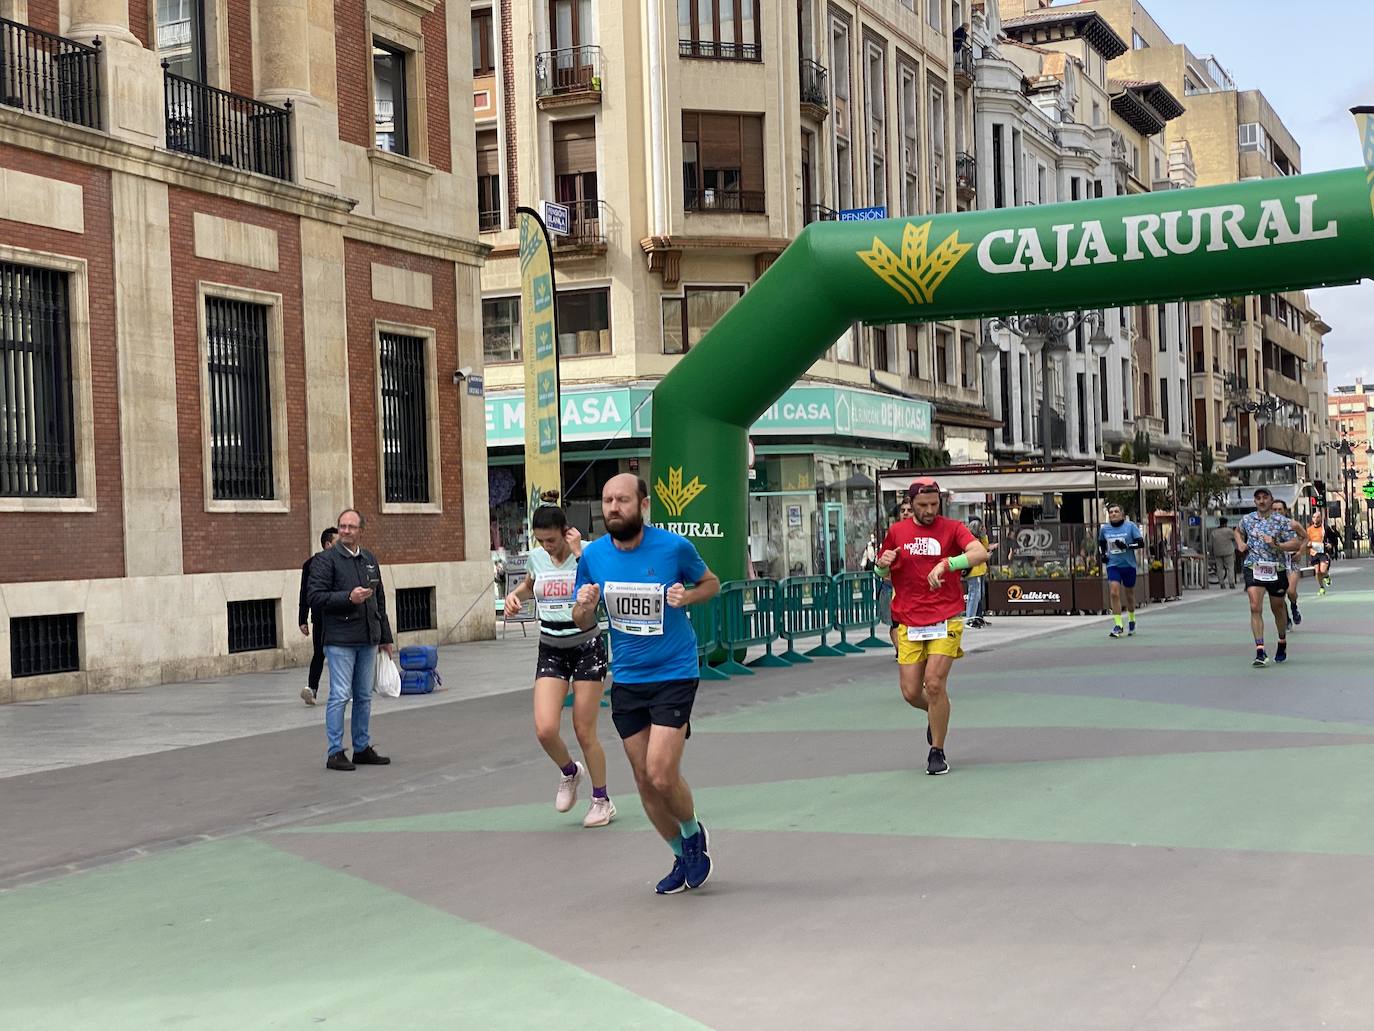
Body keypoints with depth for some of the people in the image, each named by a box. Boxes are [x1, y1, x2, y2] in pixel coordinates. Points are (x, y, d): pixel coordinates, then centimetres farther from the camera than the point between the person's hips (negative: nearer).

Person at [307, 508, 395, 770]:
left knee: (364, 697, 11)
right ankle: (335, 753, -1)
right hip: (340, 640, -6)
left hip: (368, 640, 6)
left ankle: (362, 748, 19)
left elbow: (380, 600, 20)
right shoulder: (325, 560, -5)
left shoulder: (370, 560, 15)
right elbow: (315, 598, -12)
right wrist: (349, 598, -21)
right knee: (340, 696, -6)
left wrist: (386, 637, 20)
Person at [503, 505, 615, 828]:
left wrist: (579, 553, -28)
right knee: (545, 729, -11)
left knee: (584, 731, 0)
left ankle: (602, 801, 20)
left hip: (587, 647, -4)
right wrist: (514, 596, 5)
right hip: (550, 651, 4)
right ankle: (569, 772, 21)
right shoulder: (536, 558, 2)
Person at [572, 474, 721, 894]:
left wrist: (688, 596, -15)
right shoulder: (593, 555, -3)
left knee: (661, 774, -14)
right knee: (644, 780, 8)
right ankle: (682, 857, 30)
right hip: (626, 679, 4)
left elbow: (711, 583, 7)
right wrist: (585, 606, -15)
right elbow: (583, 623, 8)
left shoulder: (674, 547, -11)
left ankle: (694, 835, 17)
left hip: (673, 674, -4)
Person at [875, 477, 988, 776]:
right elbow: (882, 573, 20)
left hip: (946, 620, -3)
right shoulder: (896, 532, 8)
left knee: (934, 683, -15)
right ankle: (937, 714, 36)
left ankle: (937, 752, 3)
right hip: (909, 624, 3)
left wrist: (945, 564, -34)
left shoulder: (952, 528, -1)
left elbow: (980, 553, -20)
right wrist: (882, 564, -4)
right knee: (911, 692, -1)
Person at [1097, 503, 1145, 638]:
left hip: (1129, 565, -1)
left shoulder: (1130, 526, -4)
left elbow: (1141, 544, -7)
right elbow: (1101, 543, 23)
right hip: (1113, 565, 1)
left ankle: (1131, 621, 35)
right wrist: (1102, 554, 6)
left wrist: (1127, 546, -21)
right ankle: (1118, 625, -13)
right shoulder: (1104, 529, 4)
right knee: (1114, 593, -15)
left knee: (1129, 595, 11)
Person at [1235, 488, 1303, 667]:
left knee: (1278, 609, 14)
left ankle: (1282, 644, 40)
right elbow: (1238, 531, 29)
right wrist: (1240, 544, 9)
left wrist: (1275, 544, -20)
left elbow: (1296, 544, -7)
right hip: (1253, 569, 1)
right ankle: (1260, 652, -20)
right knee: (1255, 607, -16)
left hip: (1276, 569, -1)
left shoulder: (1282, 521, -3)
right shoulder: (1247, 519, 6)